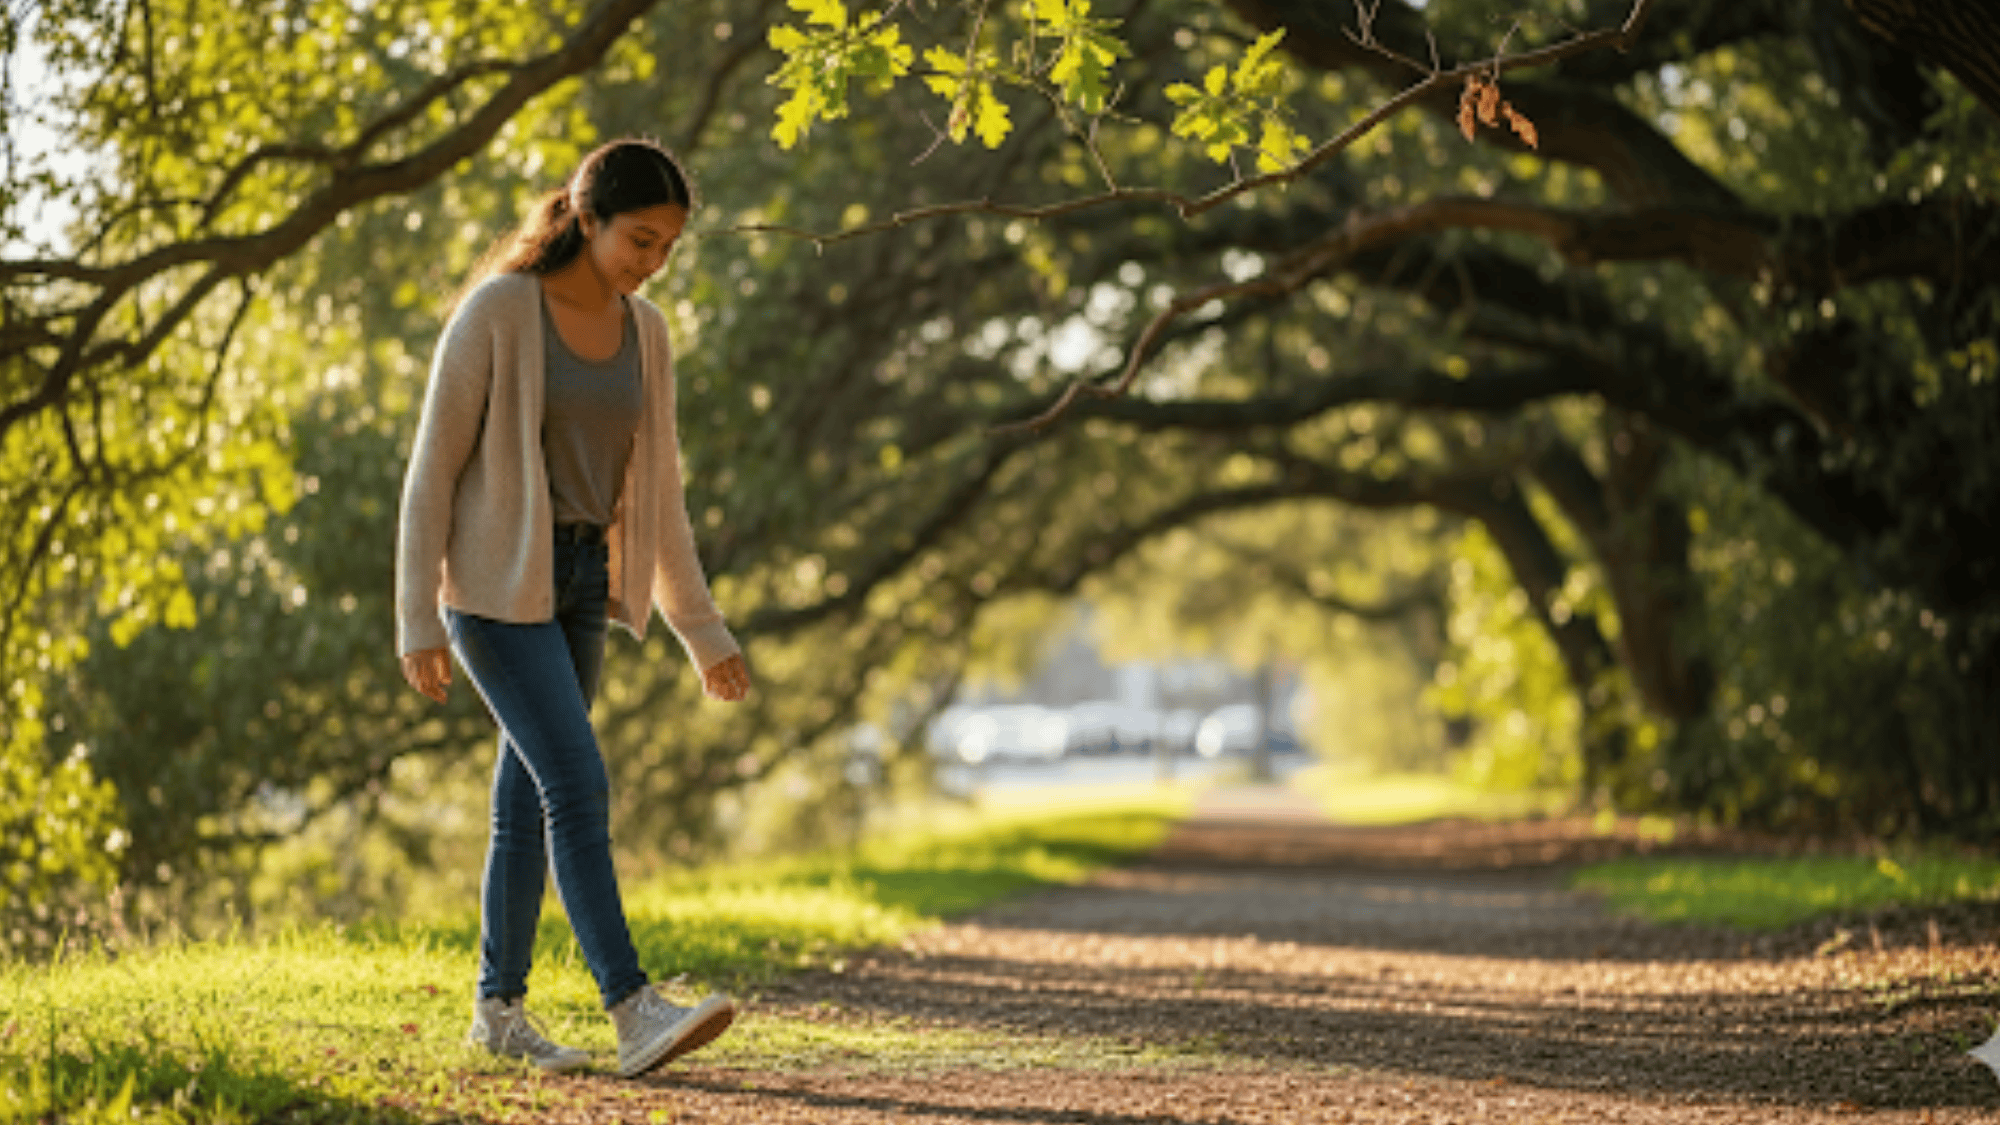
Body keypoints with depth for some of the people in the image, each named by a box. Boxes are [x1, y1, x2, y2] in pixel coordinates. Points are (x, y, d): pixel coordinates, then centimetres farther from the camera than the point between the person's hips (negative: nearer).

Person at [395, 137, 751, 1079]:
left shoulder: (645, 333, 6)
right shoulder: (495, 312, -12)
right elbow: (432, 469, -10)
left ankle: (499, 1008, 20)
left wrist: (702, 629, 10)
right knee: (579, 786, -16)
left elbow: (656, 490, 12)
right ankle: (634, 1014, -20)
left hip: (582, 584, 6)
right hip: (495, 580, -6)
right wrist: (418, 624, -14)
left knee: (528, 799, 10)